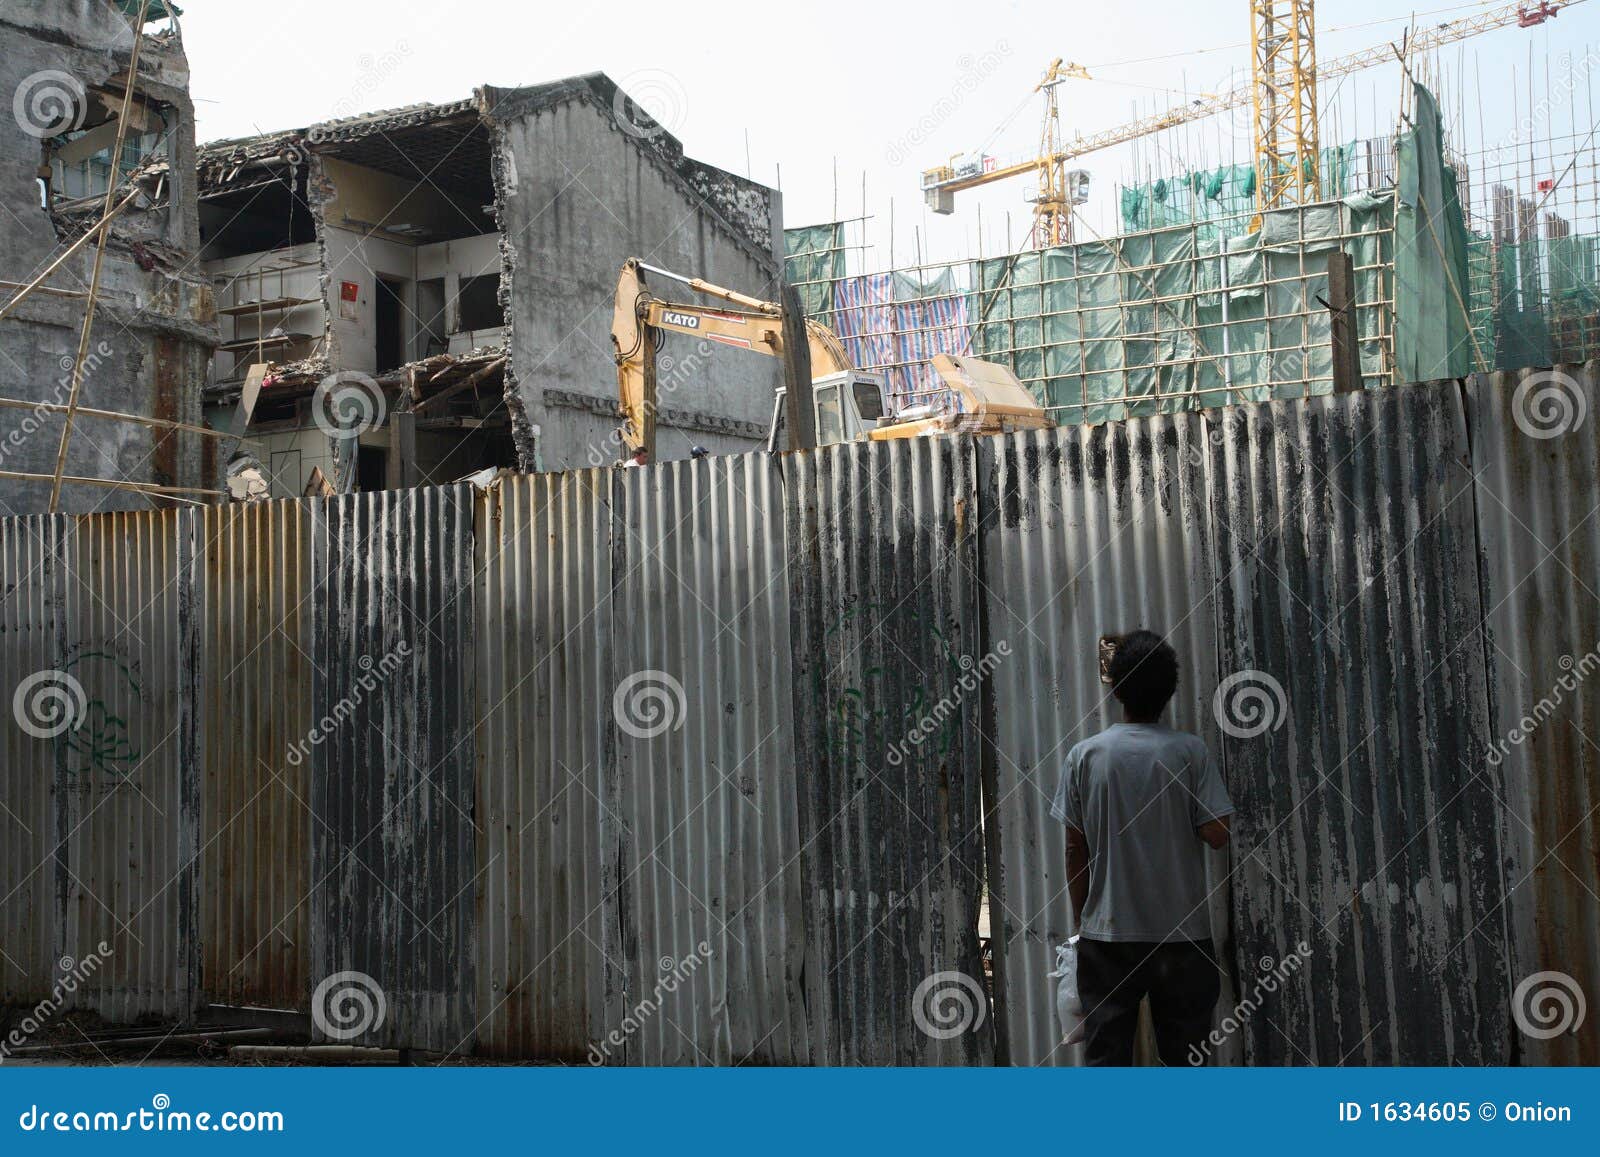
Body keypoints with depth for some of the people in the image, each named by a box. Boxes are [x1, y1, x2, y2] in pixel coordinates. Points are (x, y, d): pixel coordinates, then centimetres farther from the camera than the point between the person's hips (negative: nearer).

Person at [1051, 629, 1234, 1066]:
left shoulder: (1085, 755, -2)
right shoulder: (1190, 751, -6)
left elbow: (1075, 851, 0)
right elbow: (1216, 833, -9)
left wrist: (1081, 920, 11)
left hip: (1107, 934, 1)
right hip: (1181, 932, 0)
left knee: (1105, 1055, 5)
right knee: (1185, 1056, 9)